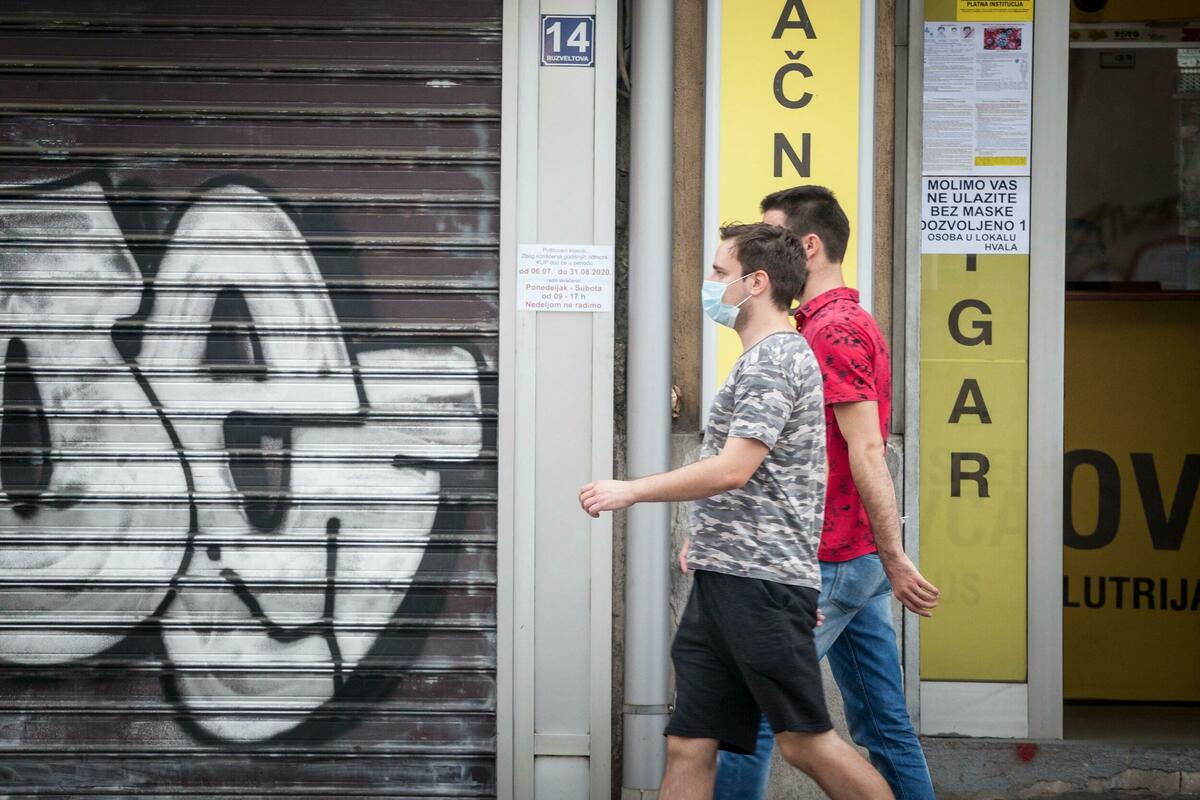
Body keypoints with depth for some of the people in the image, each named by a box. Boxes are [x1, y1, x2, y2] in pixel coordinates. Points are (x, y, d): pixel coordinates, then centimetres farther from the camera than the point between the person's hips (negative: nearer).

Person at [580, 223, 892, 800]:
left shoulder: (775, 358, -11)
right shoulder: (763, 358, 22)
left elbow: (733, 470, -20)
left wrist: (631, 491, -14)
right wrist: (706, 538, 26)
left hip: (762, 581, -10)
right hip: (724, 580, 10)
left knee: (803, 740, -6)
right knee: (689, 746, 4)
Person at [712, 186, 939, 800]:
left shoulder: (833, 330, -14)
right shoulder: (850, 323, 19)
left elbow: (866, 454, -20)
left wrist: (896, 562, -22)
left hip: (828, 564, -10)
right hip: (860, 558, 10)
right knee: (882, 724, 9)